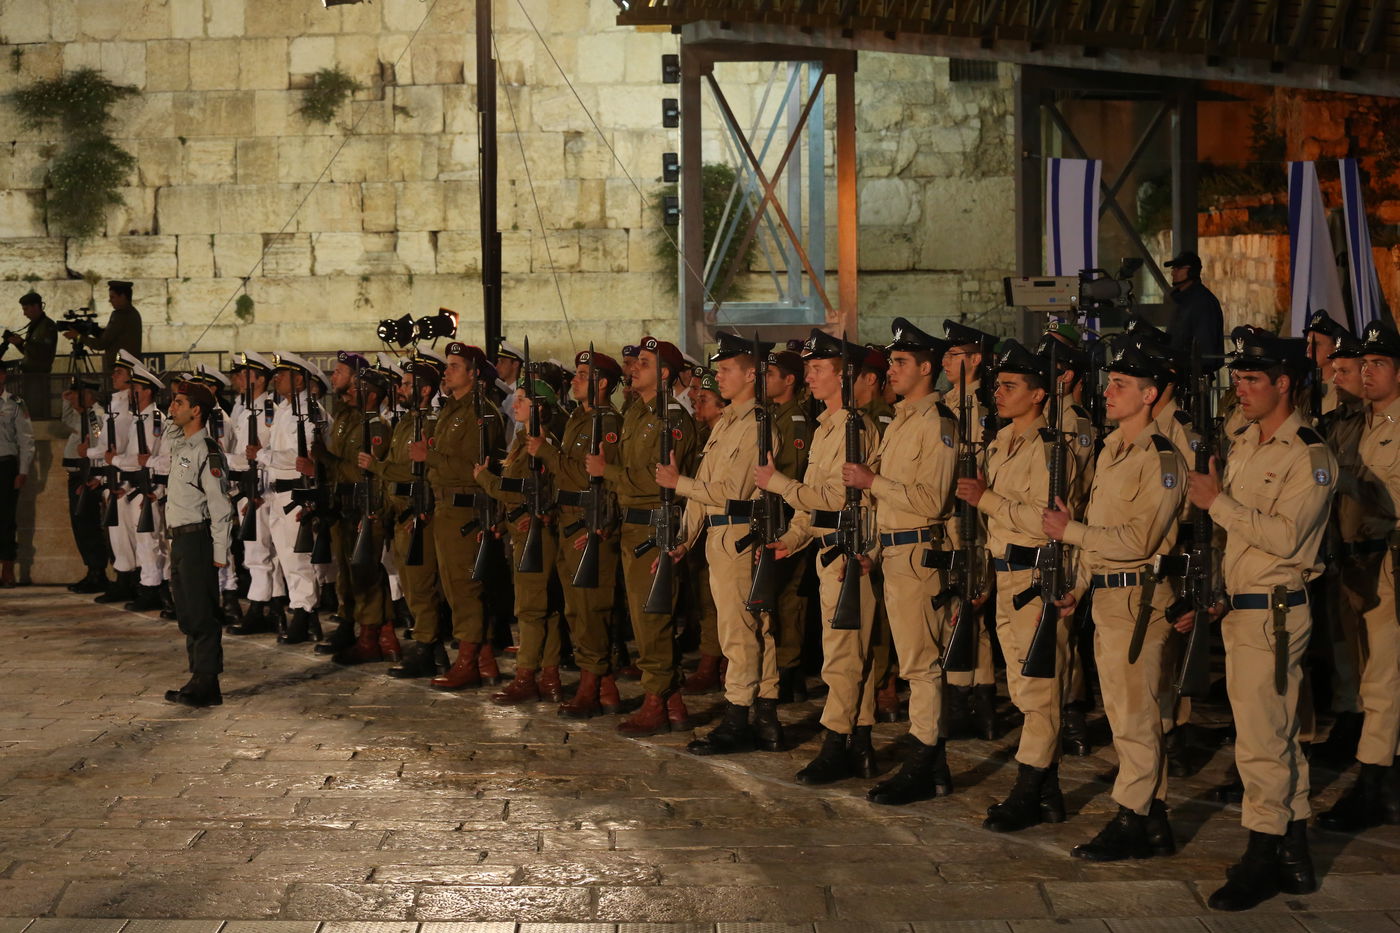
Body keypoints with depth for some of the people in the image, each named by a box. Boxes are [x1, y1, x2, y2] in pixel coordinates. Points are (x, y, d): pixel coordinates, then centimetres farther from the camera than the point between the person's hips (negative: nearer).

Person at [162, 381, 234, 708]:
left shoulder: (206, 451, -14)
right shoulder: (179, 445, 15)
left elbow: (220, 506, -16)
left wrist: (220, 552, -18)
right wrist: (174, 542, 19)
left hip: (197, 537, -10)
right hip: (179, 538, 10)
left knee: (201, 614, -6)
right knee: (187, 614, 13)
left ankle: (205, 684, -2)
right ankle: (199, 678, 21)